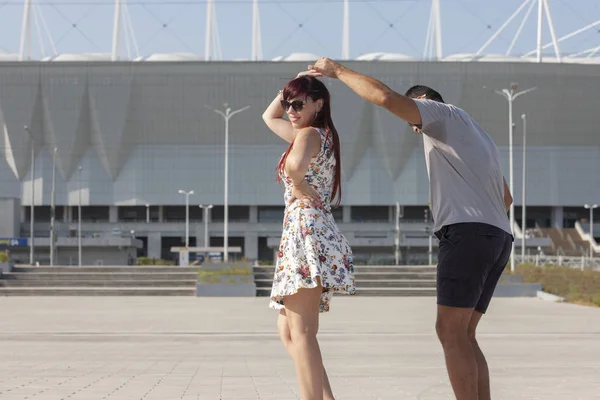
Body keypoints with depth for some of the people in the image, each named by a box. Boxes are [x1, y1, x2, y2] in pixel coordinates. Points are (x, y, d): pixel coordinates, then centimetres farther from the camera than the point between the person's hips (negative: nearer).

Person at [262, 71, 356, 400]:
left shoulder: (309, 134, -7)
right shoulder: (319, 136, 21)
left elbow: (295, 166, -32)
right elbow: (269, 117, 36)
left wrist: (298, 187, -12)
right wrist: (293, 84, 25)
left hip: (306, 231, -10)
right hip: (315, 235, 10)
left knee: (300, 332, -15)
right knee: (288, 330, 11)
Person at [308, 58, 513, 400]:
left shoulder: (445, 114, 5)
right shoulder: (481, 139, 32)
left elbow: (387, 98, -11)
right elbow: (506, 198, 41)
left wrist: (338, 71, -2)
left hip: (468, 232, -9)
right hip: (498, 237, 9)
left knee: (451, 331, -11)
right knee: (463, 335, 7)